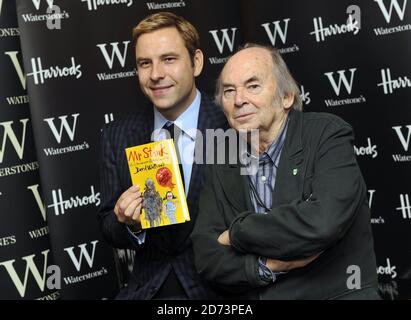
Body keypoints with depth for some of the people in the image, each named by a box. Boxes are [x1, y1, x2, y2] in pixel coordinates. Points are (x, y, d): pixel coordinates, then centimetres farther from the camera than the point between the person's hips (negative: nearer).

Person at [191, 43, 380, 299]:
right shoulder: (221, 166, 6)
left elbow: (323, 223, -21)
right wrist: (269, 265, -15)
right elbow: (207, 257, 1)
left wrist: (237, 233, -9)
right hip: (249, 297, 4)